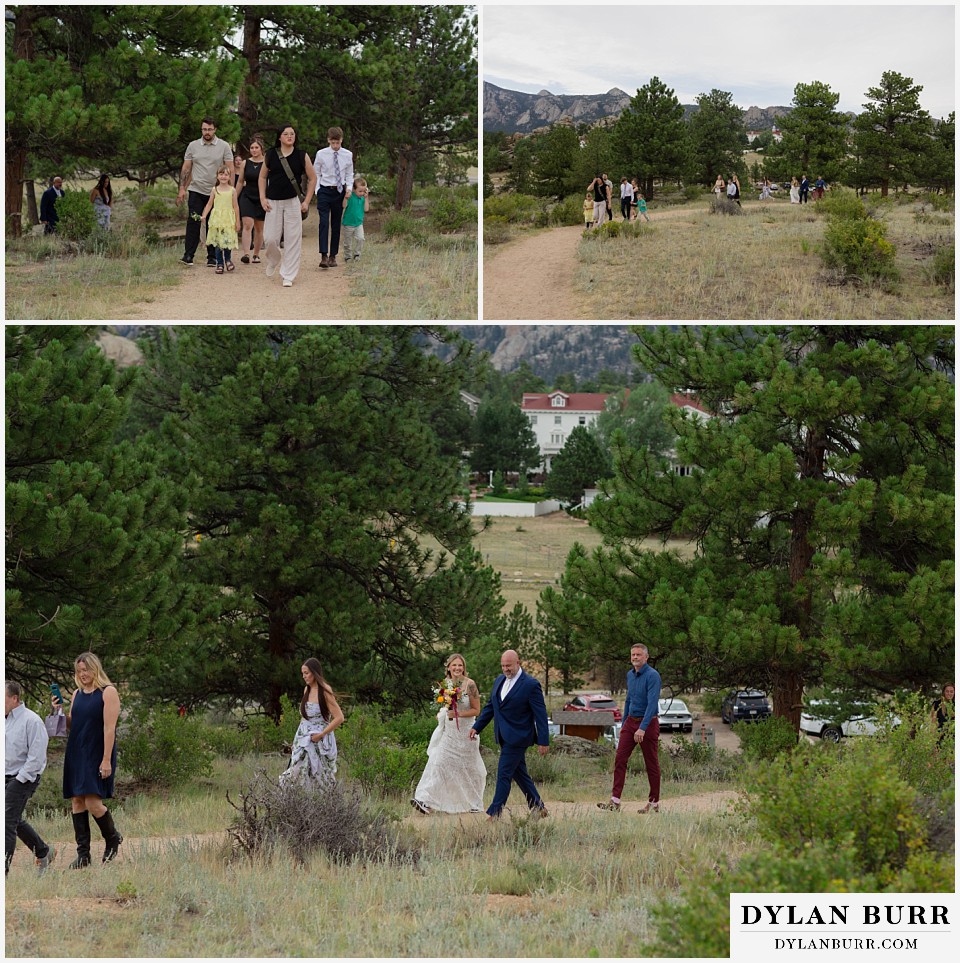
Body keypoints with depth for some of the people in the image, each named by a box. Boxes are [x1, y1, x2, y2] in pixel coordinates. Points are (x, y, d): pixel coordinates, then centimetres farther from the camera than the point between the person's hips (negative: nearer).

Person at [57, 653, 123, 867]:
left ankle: (112, 838, 13)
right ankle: (83, 854, 6)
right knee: (77, 801, 2)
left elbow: (109, 728, -13)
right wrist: (60, 712, 0)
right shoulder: (77, 694, 13)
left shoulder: (107, 692, -8)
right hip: (76, 753, 7)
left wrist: (107, 760, -19)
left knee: (93, 803, -13)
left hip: (97, 755, -7)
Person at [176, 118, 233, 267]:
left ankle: (212, 257, 10)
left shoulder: (224, 146, 1)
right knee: (193, 222, -8)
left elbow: (230, 169, 0)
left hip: (216, 192, -1)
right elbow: (186, 168, 9)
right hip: (196, 191, 1)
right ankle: (188, 256, -10)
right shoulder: (193, 146, 6)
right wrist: (182, 188, 2)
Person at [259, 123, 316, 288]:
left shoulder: (302, 156, 0)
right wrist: (262, 198, 2)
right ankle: (273, 261, 31)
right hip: (273, 202, 1)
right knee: (270, 238, -2)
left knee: (292, 240, -3)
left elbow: (312, 178, 7)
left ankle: (288, 276, 5)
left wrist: (306, 201, 0)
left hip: (293, 202, -1)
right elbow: (262, 177, 12)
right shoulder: (271, 155, 3)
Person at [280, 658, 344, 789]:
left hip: (319, 741, -7)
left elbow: (339, 717, -17)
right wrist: (301, 734, 11)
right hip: (304, 740, 7)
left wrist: (320, 735, -15)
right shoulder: (307, 689, 10)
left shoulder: (324, 691, -12)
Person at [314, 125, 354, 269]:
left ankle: (333, 256, 15)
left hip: (339, 191, 2)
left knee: (336, 225, 8)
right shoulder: (321, 154, -3)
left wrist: (349, 188, -6)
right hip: (324, 191, -2)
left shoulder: (347, 155, 1)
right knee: (324, 223, -14)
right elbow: (316, 174, 4)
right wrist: (317, 191, -5)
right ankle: (324, 256, -19)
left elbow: (349, 174, 10)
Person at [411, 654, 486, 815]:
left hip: (465, 732, -4)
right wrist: (441, 713, 0)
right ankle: (426, 802, -17)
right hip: (448, 732, 4)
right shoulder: (445, 683, 3)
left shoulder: (470, 684, -12)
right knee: (438, 763, -9)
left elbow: (476, 710, -9)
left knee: (469, 768, 10)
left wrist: (458, 714, -21)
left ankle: (474, 804, 28)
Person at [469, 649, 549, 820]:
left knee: (504, 774, -10)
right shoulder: (499, 681, 11)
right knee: (519, 774, 14)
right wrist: (476, 727, 11)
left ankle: (494, 813, -8)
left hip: (517, 737, -8)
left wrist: (543, 741, -14)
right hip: (505, 737, 8)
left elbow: (540, 714, -12)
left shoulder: (530, 684, -12)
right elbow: (490, 707, 18)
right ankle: (538, 808, 24)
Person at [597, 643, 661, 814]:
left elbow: (652, 703, -24)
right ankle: (615, 802, -7)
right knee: (620, 759, -4)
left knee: (651, 764, 3)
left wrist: (642, 728, -31)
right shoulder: (630, 675, 9)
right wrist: (624, 723, 22)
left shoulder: (652, 676, -16)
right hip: (631, 722, 7)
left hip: (648, 723, -7)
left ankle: (654, 803, 13)